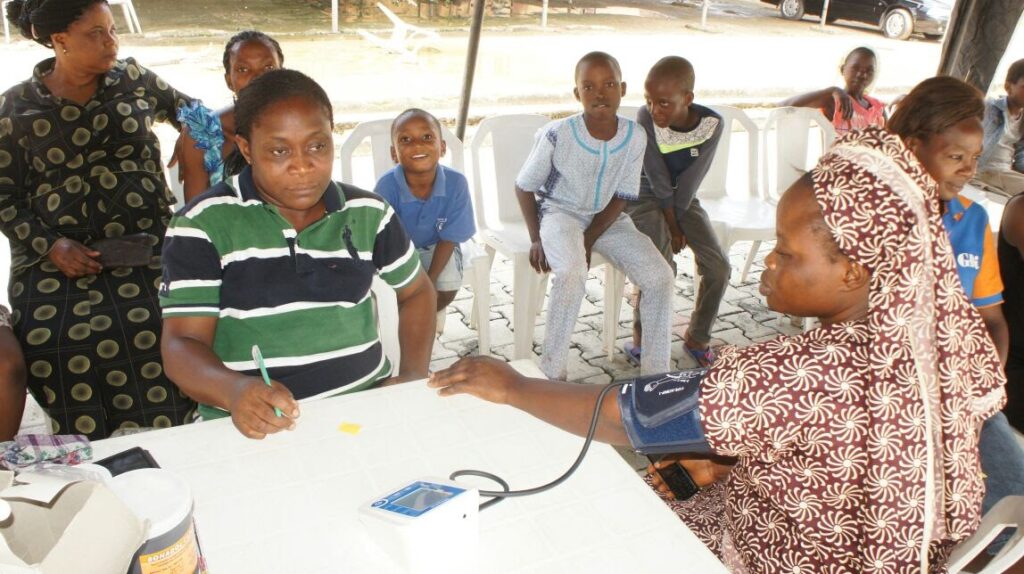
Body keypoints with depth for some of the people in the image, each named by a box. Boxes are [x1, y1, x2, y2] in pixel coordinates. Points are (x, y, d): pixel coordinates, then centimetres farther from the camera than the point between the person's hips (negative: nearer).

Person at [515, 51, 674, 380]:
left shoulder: (635, 137, -11)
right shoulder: (557, 135, -19)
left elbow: (621, 198, -5)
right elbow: (524, 187, -5)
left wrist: (588, 241, -16)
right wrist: (536, 239, -11)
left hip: (606, 218, 4)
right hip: (561, 212, -3)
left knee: (660, 275, -16)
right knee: (572, 273, -35)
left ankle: (655, 373, -1)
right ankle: (552, 372, -16)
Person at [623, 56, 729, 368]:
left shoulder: (711, 123, -17)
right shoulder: (646, 118, -22)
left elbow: (690, 181, -15)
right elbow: (658, 181, -19)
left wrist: (677, 223, -15)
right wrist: (672, 227, -16)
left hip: (685, 200, 3)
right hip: (647, 198, -3)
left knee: (719, 267, -11)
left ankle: (697, 337, 10)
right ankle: (641, 338, -2)